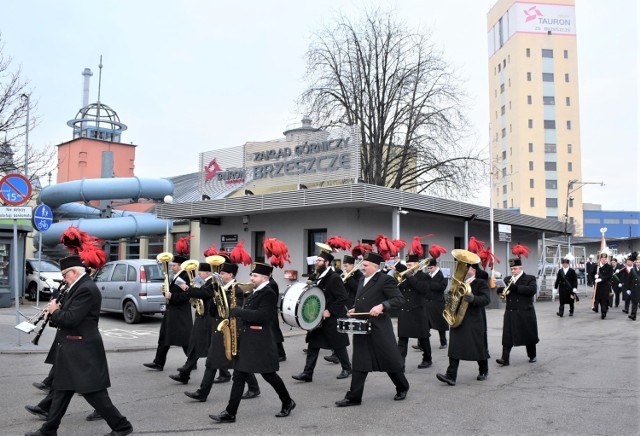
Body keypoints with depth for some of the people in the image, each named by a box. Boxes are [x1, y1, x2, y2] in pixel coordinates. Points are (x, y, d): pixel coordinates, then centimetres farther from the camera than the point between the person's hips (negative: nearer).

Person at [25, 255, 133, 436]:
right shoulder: (81, 286, 13)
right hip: (74, 350, 10)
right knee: (62, 389, 17)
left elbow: (71, 319, -24)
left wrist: (54, 311, -7)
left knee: (92, 391, -4)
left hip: (83, 351, -10)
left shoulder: (86, 289, -20)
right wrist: (57, 310, 4)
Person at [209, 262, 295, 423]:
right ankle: (230, 413, 7)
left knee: (269, 375, 4)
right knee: (238, 377, 5)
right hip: (246, 342, 9)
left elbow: (262, 316, -26)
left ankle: (288, 403, 24)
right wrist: (237, 314, 4)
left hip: (260, 343, -9)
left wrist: (237, 311, -21)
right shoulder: (255, 293, 15)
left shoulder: (269, 293, -14)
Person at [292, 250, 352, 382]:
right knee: (313, 344, 4)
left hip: (333, 319, -8)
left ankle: (347, 368, 27)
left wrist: (329, 311, -23)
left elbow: (343, 298, -21)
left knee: (338, 345, 7)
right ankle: (307, 373, 7)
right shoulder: (320, 277, 9)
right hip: (319, 318, 8)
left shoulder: (334, 277, -17)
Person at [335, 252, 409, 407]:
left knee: (390, 360, 7)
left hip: (379, 329, -7)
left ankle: (402, 388, 30)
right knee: (359, 364, 5)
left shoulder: (386, 280, -11)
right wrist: (355, 309, 8)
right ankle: (354, 397, 7)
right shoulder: (362, 280, 14)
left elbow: (400, 299, -16)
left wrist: (382, 306, -28)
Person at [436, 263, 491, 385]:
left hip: (474, 321, -4)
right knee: (454, 347, -5)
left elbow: (486, 299, -17)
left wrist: (473, 298, -36)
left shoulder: (481, 283, -3)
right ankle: (451, 375, -10)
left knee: (479, 347, 9)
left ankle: (484, 371, 32)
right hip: (457, 320, 4)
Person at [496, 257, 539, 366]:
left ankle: (532, 355, 29)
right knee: (507, 336, -4)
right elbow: (499, 289, 12)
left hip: (525, 312, -3)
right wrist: (501, 289, -13)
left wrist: (516, 287, -25)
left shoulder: (529, 279, 0)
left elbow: (532, 290, -17)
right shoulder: (507, 279, 13)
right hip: (510, 313, 3)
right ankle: (505, 359, -7)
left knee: (529, 335, 10)